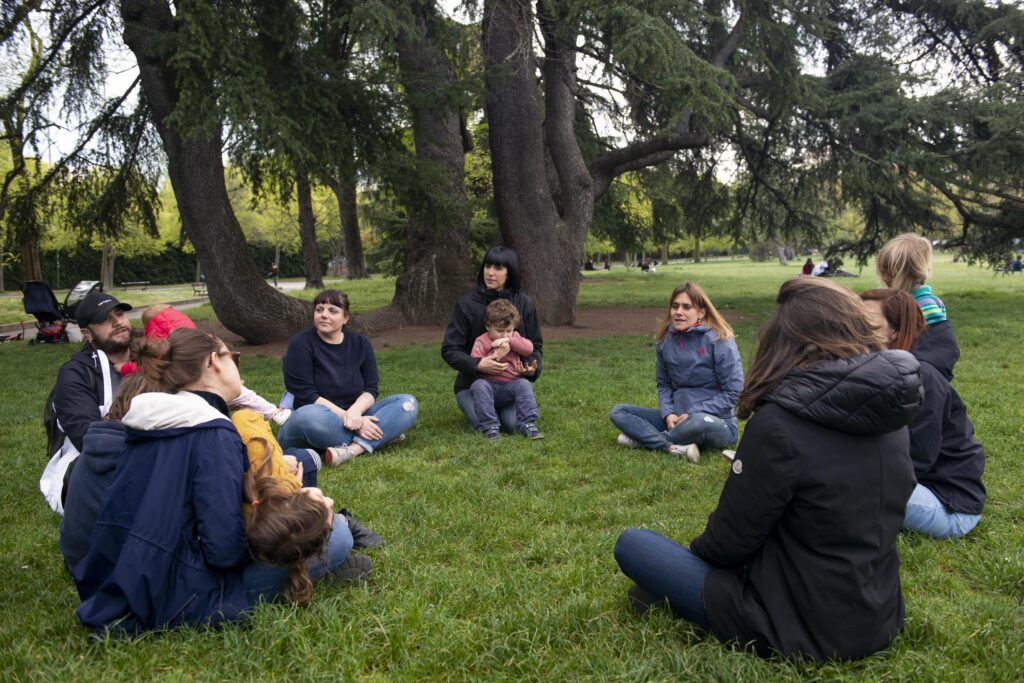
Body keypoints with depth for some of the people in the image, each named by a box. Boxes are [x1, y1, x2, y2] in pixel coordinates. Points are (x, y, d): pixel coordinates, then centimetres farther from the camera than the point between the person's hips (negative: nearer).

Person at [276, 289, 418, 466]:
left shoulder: (360, 343, 6)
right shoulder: (301, 344, -6)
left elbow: (370, 390, 0)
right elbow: (306, 394, -14)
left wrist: (355, 412, -23)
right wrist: (345, 416, -24)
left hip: (355, 417, 4)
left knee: (408, 403, -16)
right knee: (308, 415, -39)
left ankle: (353, 449, -36)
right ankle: (381, 436, -24)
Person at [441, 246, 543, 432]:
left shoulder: (524, 303, -1)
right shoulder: (466, 304, -8)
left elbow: (535, 345, 6)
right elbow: (449, 349, -8)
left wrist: (533, 367, -17)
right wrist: (477, 364, -27)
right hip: (473, 381, -1)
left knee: (513, 424, -22)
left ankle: (502, 408, 14)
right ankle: (475, 408, 13)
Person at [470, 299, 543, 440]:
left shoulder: (514, 337, 12)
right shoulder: (481, 341, 0)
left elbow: (529, 348, -5)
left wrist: (510, 340, -15)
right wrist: (495, 355, -21)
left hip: (511, 386, 2)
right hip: (489, 385, -2)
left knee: (524, 384, -27)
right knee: (479, 385, -33)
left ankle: (527, 424, -26)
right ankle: (490, 427, -33)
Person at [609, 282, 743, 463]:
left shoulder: (719, 341, -13)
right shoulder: (666, 341, 2)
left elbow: (733, 392, -13)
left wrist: (693, 414, -18)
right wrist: (668, 413, -10)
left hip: (717, 423, -5)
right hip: (677, 418, 6)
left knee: (701, 423, -41)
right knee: (618, 412, -6)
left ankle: (646, 439, -15)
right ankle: (676, 447, -27)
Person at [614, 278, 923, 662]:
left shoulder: (780, 421, -25)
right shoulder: (890, 417, -3)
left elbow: (729, 541, -15)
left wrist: (698, 550, 9)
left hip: (802, 629, -7)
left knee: (631, 545, 5)